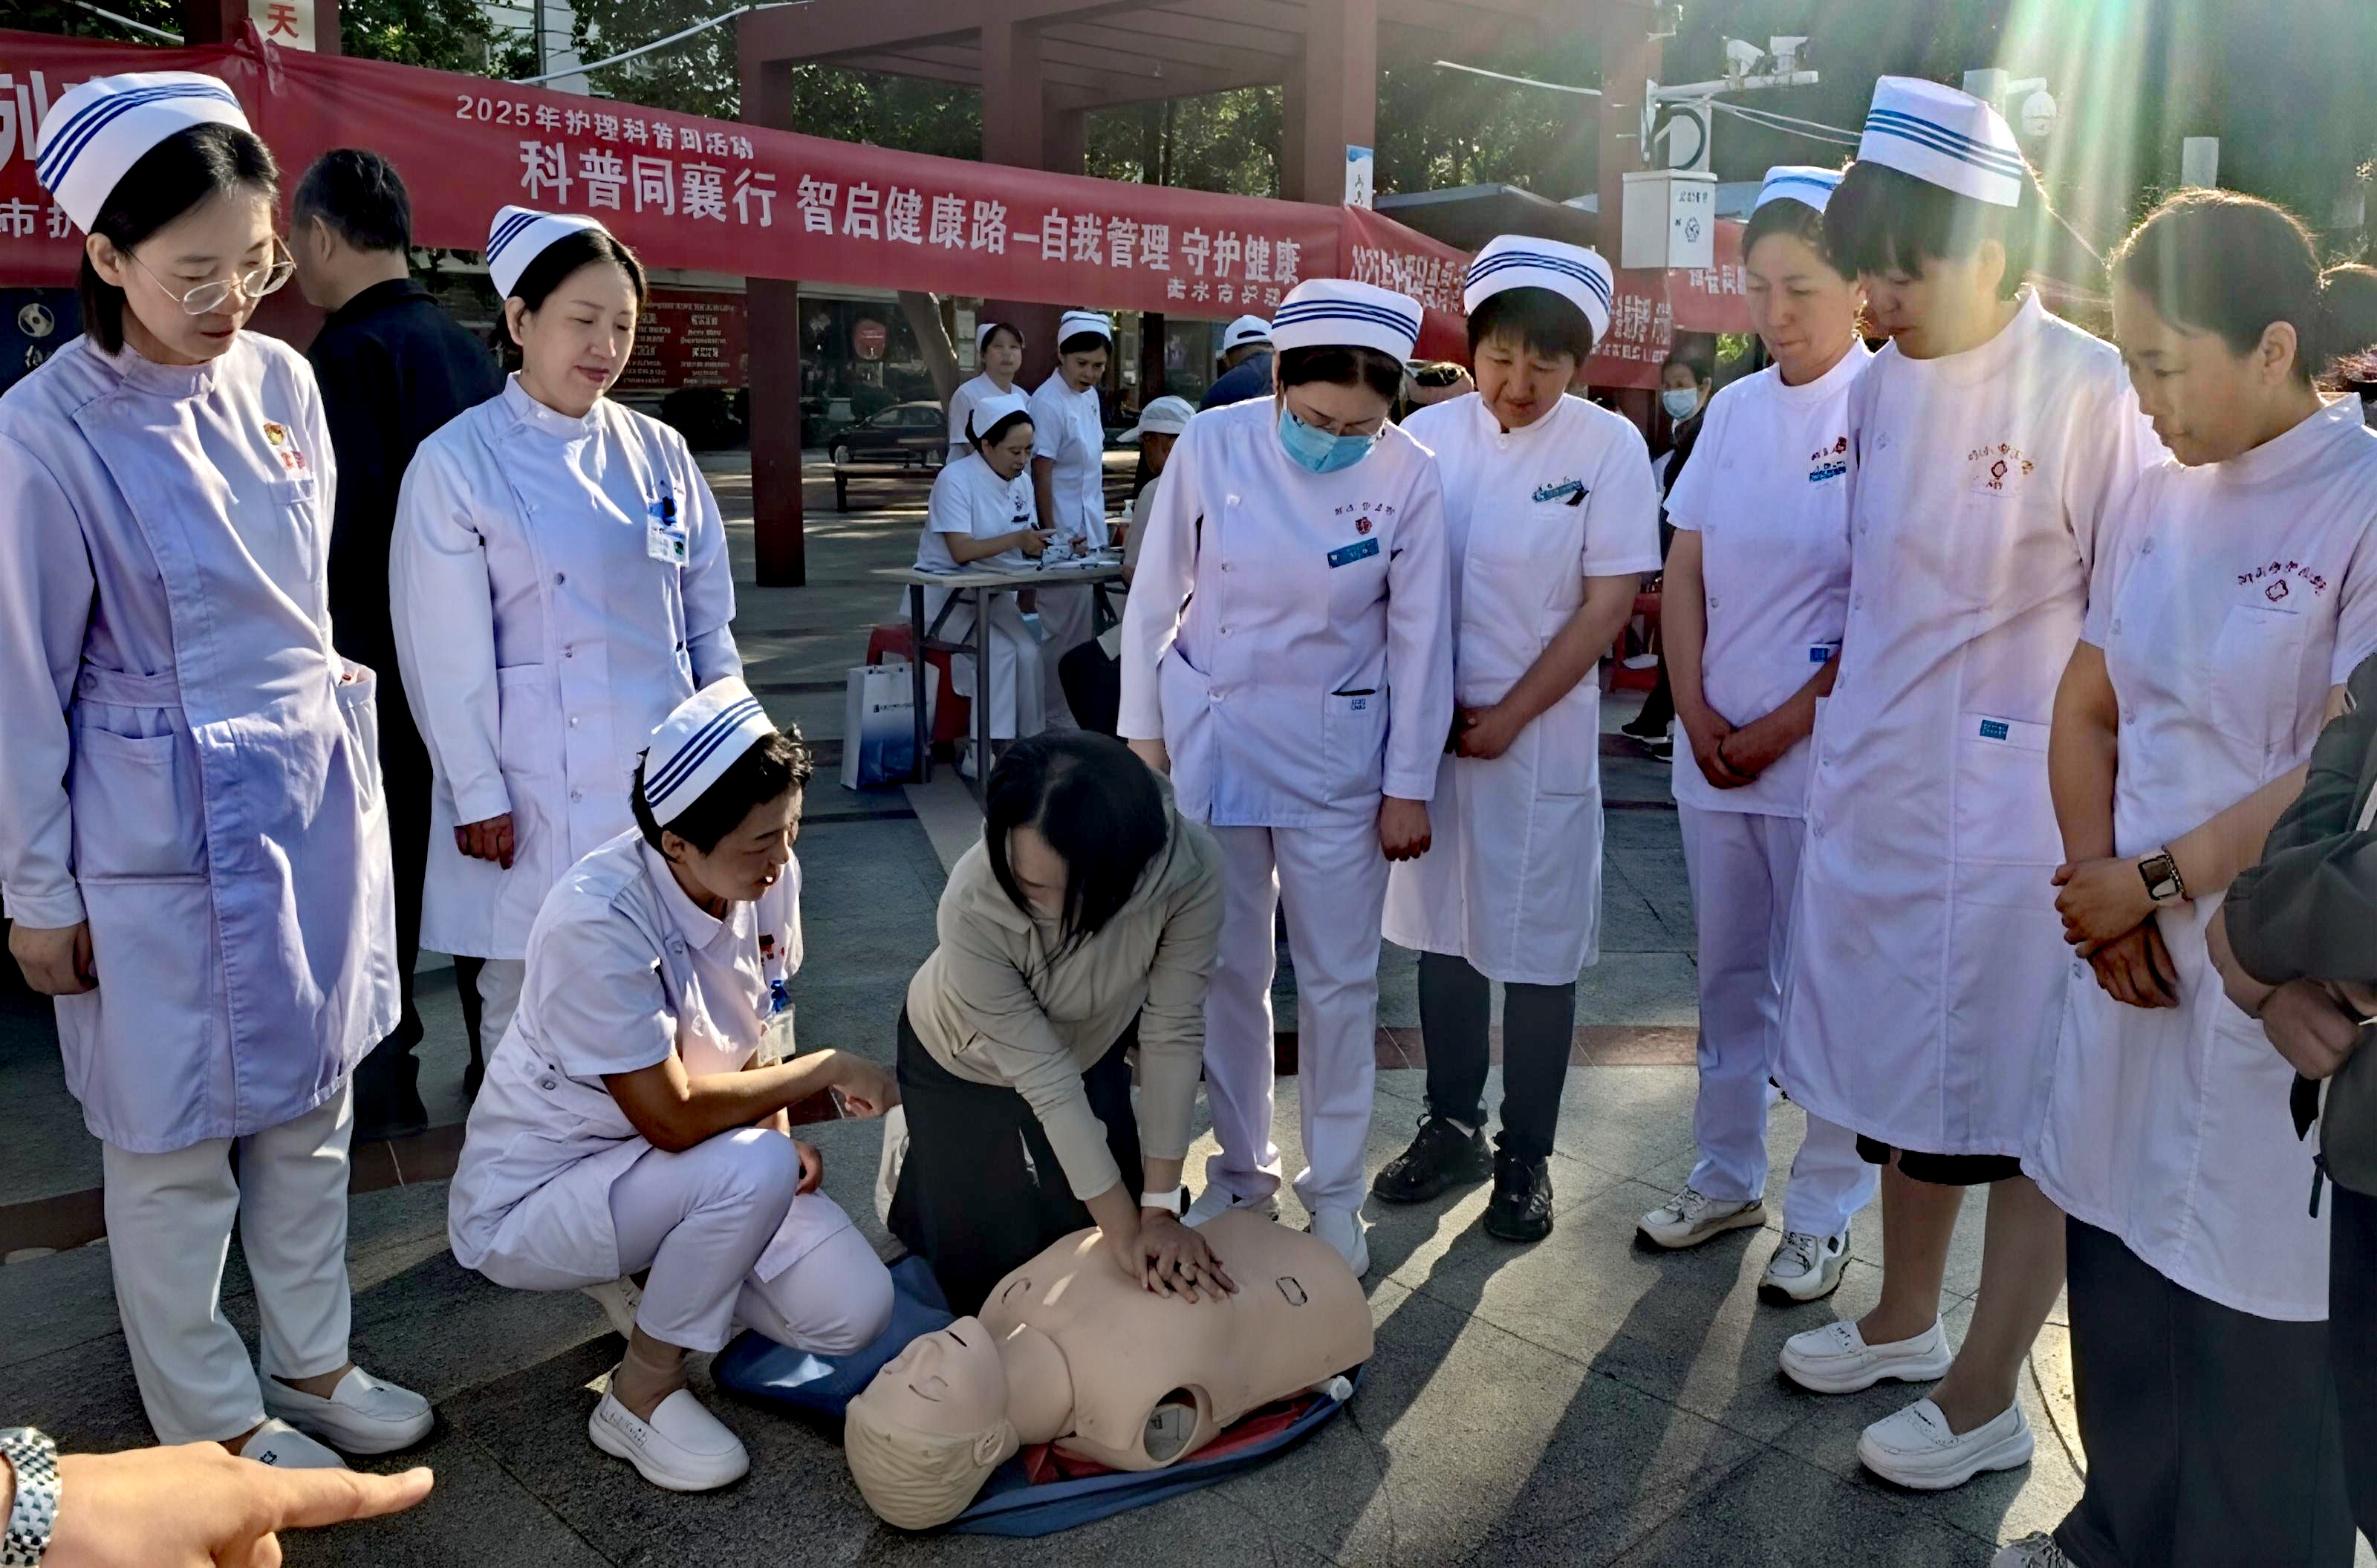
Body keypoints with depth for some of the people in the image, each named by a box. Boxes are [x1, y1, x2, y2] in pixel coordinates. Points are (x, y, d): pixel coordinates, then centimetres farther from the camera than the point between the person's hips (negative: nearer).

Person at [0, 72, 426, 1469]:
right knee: (178, 1135, 9)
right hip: (167, 831, -5)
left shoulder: (280, 382, 0)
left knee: (314, 1102, 16)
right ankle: (208, 1418, 28)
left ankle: (313, 1359, 35)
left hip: (317, 800, 6)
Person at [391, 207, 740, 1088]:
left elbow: (709, 620, 10)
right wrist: (479, 796, -8)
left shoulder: (659, 454, 6)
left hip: (663, 779, 4)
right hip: (536, 796, -4)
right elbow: (447, 655, -8)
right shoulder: (456, 464, -7)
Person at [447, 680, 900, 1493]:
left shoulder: (765, 875, -12)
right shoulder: (598, 920, -31)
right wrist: (830, 1068, -21)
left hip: (666, 1165, 6)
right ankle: (642, 1394, -8)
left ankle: (661, 1267, 16)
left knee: (855, 1312, -9)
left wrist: (780, 1132, -11)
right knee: (753, 1170, -33)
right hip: (530, 1203, -6)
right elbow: (672, 1119, -30)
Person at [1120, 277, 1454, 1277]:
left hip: (1336, 754, 0)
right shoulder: (1213, 445, -10)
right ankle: (1241, 1169, 29)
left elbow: (1419, 636, -4)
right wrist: (1141, 733, 1)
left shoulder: (1409, 476, -10)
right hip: (1210, 739, 1)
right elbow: (1156, 600, -1)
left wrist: (1409, 786, -1)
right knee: (1227, 971, 10)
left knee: (1340, 981, 6)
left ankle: (1334, 1190, 24)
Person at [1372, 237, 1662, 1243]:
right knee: (1441, 932, 13)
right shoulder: (1427, 436, 0)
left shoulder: (1608, 447, -7)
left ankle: (1525, 1156, 20)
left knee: (1536, 950, 5)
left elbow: (1609, 603, -8)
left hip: (1541, 732, -3)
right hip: (1429, 724, 3)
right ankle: (1452, 1127, 30)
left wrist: (1509, 716, -9)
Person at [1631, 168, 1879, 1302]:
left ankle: (1823, 1214, 21)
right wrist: (1699, 716, -2)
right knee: (1729, 975, 16)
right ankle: (1725, 1177, 31)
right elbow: (1683, 572, 9)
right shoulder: (1734, 409, 8)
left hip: (1827, 751, -5)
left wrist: (1783, 726, -11)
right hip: (1712, 746, 5)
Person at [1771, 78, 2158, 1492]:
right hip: (1878, 788, 7)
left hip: (2016, 800, -6)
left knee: (2021, 1109, 7)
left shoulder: (2089, 393, -15)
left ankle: (1985, 1399, 25)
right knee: (1904, 1074, 20)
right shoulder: (1881, 383, 5)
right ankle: (1905, 1323, 40)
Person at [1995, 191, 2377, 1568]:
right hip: (2129, 951, 6)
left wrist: (2157, 880, -11)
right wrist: (2097, 883, -2)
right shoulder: (2158, 498, 8)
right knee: (2119, 1269, 15)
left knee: (2255, 1319, 6)